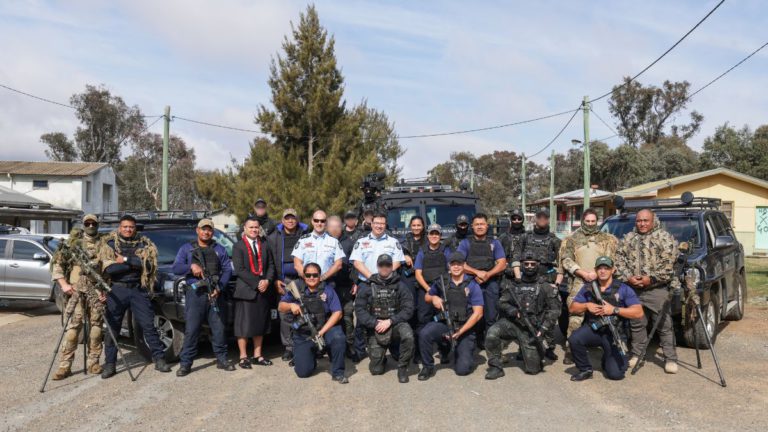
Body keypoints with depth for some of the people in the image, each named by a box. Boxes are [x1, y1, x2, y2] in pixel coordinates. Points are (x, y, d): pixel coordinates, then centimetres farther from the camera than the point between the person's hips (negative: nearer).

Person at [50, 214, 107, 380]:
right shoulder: (73, 242, 8)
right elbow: (57, 264, 7)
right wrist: (63, 284, -5)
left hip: (97, 291, 2)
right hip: (76, 290, -2)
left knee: (96, 325, 2)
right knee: (73, 326, -9)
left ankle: (93, 362, 11)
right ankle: (65, 365, -6)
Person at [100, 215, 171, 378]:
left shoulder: (144, 244, 8)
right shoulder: (109, 243, 4)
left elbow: (149, 264, -9)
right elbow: (109, 268, -11)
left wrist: (125, 259, -13)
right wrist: (135, 264, -12)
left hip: (138, 289, 0)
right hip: (117, 290, 0)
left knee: (148, 325, 0)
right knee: (112, 327, 5)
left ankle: (159, 359, 5)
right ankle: (109, 364, 15)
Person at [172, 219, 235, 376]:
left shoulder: (220, 250, 15)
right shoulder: (186, 248, 12)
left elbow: (227, 270, 7)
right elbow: (175, 268, 3)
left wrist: (219, 288, -8)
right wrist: (191, 266, -16)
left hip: (214, 294, 2)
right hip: (195, 294, -1)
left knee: (219, 328, 3)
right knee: (191, 329, -4)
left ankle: (222, 359, 14)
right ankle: (185, 363, 3)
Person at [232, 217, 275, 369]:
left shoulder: (264, 245, 12)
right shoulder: (238, 246, -3)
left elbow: (271, 265, 10)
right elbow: (239, 269, -11)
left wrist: (267, 281, -7)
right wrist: (256, 283, -15)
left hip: (263, 290, 5)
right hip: (245, 291, -5)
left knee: (260, 324, 10)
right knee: (244, 325, -1)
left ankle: (257, 355, 19)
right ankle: (243, 357, 8)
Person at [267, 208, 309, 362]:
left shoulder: (305, 234, 8)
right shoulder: (274, 237, 10)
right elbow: (270, 260, 7)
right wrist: (276, 280, 0)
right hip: (284, 280, 1)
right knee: (285, 315, -2)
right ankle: (288, 347, 8)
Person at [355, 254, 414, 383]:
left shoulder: (400, 286, 0)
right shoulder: (367, 286, 1)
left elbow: (408, 309, -8)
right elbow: (359, 310, -3)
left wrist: (390, 321, -18)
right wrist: (375, 323, -16)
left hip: (395, 324, -1)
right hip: (375, 329, 1)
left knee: (408, 335, -35)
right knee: (376, 370, -5)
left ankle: (402, 368, -10)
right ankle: (381, 357, 33)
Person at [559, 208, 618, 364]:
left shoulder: (608, 239, 14)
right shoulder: (571, 239, 11)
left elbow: (613, 259, 4)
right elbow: (566, 260, 1)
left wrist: (597, 273, -10)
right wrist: (584, 274, -10)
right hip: (578, 284, -1)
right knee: (575, 319, -7)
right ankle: (570, 351, 0)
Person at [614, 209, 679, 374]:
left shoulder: (664, 237, -1)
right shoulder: (628, 238, 13)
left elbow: (668, 263, -10)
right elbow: (619, 259, 8)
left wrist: (651, 278, -15)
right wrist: (628, 277, -6)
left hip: (657, 289, -4)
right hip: (633, 289, 4)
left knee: (664, 325, 0)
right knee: (637, 324, 12)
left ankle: (670, 358, 8)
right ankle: (637, 354, 23)